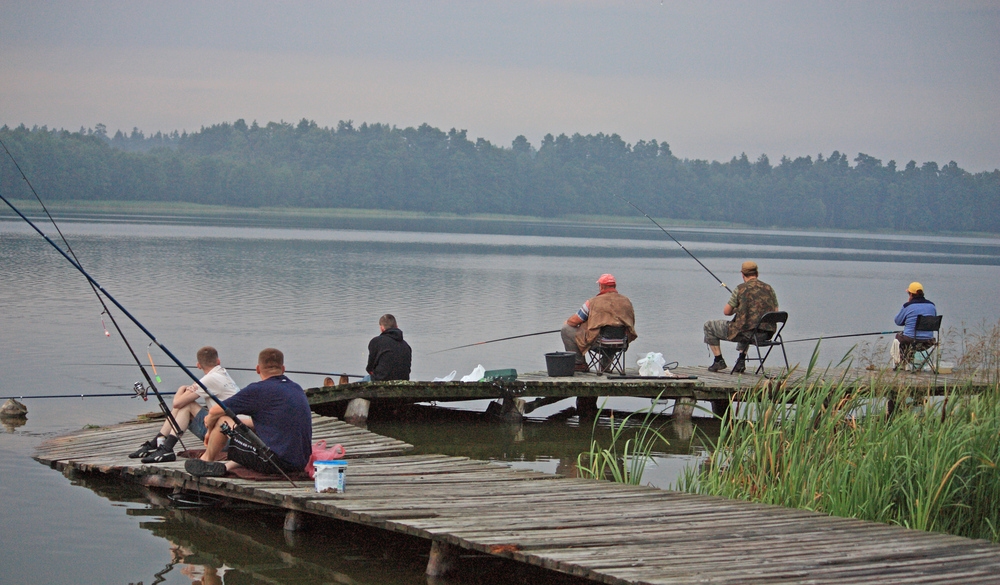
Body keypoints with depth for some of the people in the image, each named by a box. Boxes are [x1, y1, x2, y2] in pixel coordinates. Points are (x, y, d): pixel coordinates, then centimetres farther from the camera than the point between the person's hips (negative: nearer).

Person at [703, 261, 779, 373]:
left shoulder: (741, 289, -9)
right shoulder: (769, 288, 6)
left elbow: (726, 312, -4)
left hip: (745, 332, -6)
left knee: (708, 326, 15)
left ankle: (719, 361, 16)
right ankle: (741, 361, 31)